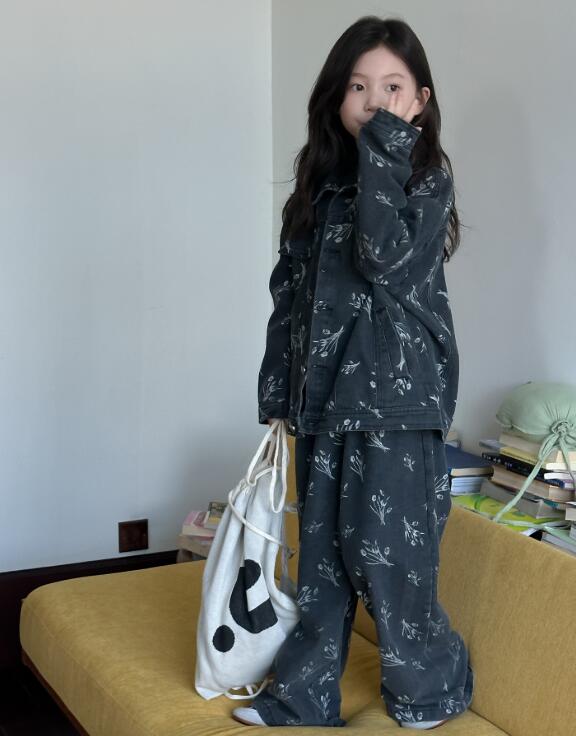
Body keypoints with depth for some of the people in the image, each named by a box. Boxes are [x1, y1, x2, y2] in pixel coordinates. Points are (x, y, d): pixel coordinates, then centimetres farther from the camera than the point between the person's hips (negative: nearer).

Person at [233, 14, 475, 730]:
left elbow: (388, 262, -23)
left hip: (397, 399, -5)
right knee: (322, 556, 13)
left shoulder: (428, 181, -5)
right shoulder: (319, 186, 10)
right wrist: (277, 390, 11)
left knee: (387, 557, -1)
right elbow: (290, 292, 13)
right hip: (324, 395, 5)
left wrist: (383, 152, -18)